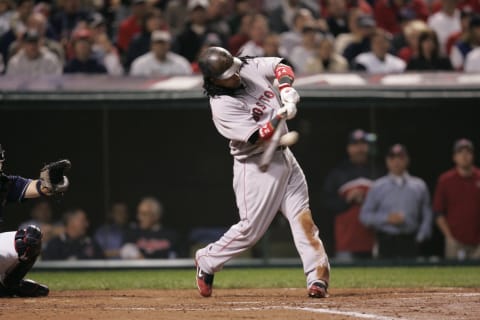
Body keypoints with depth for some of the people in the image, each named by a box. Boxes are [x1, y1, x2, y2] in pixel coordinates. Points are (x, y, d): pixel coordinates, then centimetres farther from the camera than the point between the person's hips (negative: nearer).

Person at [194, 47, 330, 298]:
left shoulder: (250, 68, -2)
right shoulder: (222, 107, -22)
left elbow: (280, 66, 8)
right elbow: (257, 138, -26)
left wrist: (286, 88, -12)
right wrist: (282, 115, -33)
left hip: (284, 157, 7)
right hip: (256, 167, -7)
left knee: (302, 217, -3)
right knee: (251, 228, -3)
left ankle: (317, 277, -6)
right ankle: (206, 261, 19)